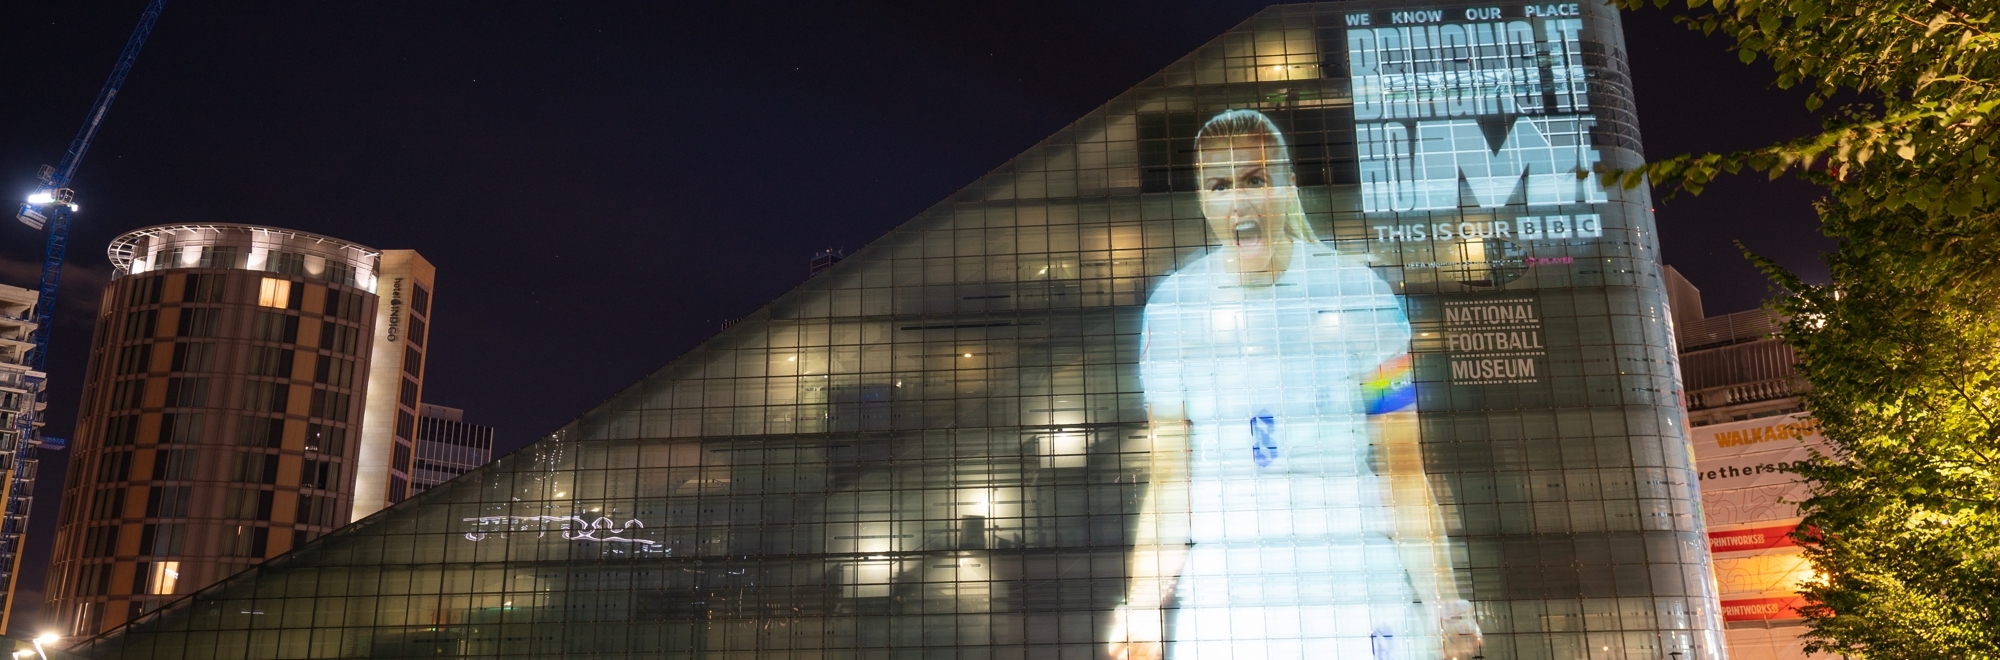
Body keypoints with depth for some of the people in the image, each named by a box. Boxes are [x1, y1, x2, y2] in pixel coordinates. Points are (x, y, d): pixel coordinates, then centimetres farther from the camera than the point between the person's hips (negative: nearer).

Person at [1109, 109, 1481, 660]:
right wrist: (1142, 607, 0)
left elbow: (1402, 468, 0)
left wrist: (1443, 603, -8)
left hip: (1355, 586, -1)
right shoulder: (1175, 304, 4)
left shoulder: (1356, 293, -1)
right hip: (1219, 596, 1)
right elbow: (1169, 479, 6)